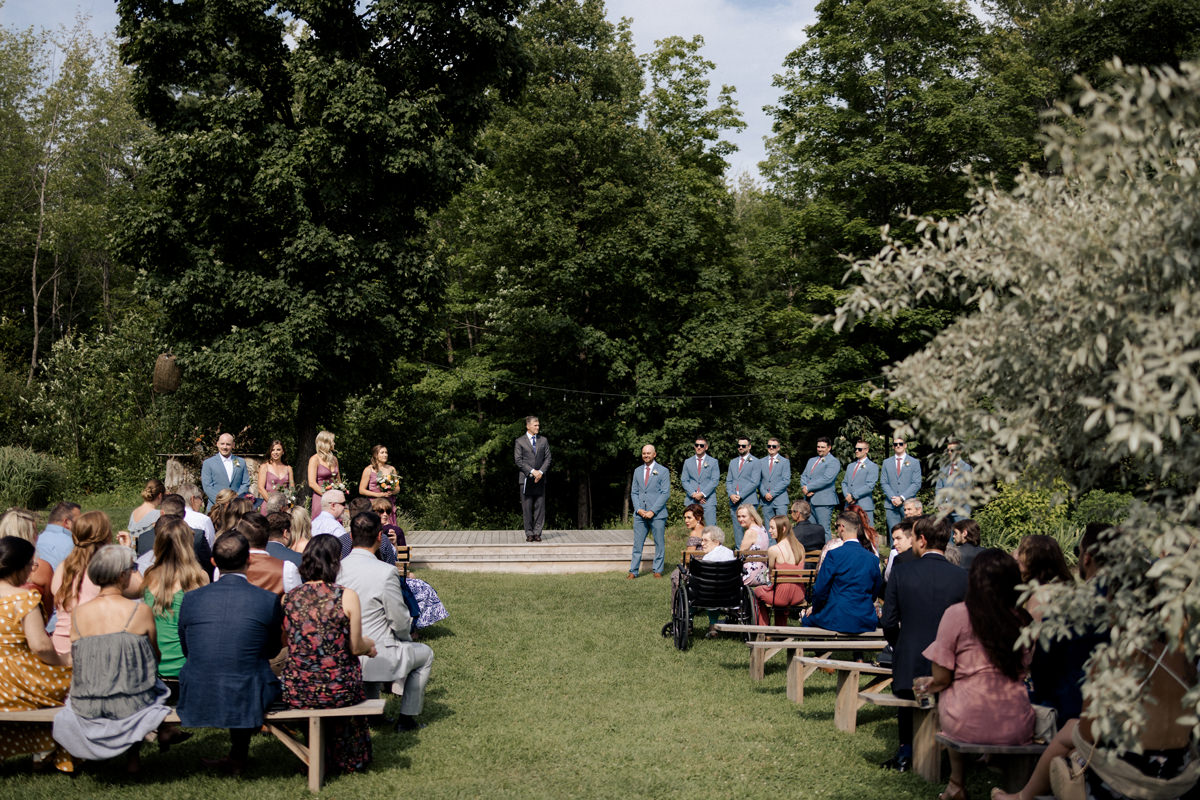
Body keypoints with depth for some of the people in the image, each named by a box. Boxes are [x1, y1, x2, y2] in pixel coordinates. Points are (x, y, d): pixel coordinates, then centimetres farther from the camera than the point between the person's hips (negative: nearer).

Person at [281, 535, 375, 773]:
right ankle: (349, 758, 48)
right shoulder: (347, 597, -12)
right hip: (338, 690, -3)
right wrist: (369, 644, 18)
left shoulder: (288, 598, -3)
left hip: (296, 692, 3)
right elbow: (356, 647, -7)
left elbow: (285, 642, 11)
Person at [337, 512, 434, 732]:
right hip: (376, 659, -6)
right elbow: (400, 622, -14)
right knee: (425, 654, 22)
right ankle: (406, 718, 25)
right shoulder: (385, 572, -21)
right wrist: (406, 636, 11)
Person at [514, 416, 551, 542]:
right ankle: (529, 534, 4)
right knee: (527, 508, -1)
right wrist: (532, 471, -12)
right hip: (526, 479, -3)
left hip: (540, 479, 3)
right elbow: (518, 460, -4)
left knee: (540, 507, 0)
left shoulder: (543, 440, 13)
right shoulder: (519, 441, 3)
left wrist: (541, 472, -7)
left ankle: (537, 533, 5)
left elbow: (548, 458, 9)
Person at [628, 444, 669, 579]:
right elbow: (633, 492, 14)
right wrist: (638, 509, -3)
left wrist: (653, 511, -12)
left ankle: (658, 570, 10)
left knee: (659, 543, 1)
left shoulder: (663, 471, 1)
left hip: (657, 514, -3)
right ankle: (633, 571, 4)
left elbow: (665, 494, -4)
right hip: (640, 513, 3)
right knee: (637, 543, 1)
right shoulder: (637, 471, 14)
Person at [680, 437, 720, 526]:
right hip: (691, 501, 2)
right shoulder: (688, 462, 14)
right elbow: (684, 481, 9)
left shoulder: (713, 462, 8)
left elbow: (715, 481, -1)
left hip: (708, 500, -2)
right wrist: (693, 494, -7)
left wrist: (702, 494, -12)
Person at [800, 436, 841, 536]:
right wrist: (804, 488, -5)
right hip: (809, 501, 7)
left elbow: (826, 479, -16)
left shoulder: (833, 462, -4)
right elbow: (804, 476, 17)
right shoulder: (812, 460, 23)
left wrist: (808, 488, -13)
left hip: (823, 502, -7)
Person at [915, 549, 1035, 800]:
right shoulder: (1022, 619, 2)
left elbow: (942, 678, -6)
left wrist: (931, 684, 20)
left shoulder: (957, 614, -8)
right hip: (1017, 728, 3)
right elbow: (1021, 671, 13)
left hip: (967, 725, -3)